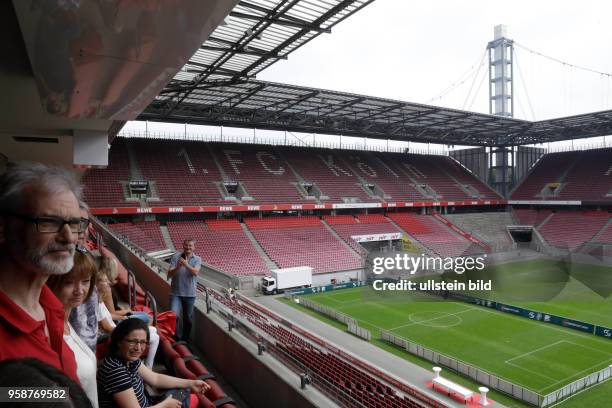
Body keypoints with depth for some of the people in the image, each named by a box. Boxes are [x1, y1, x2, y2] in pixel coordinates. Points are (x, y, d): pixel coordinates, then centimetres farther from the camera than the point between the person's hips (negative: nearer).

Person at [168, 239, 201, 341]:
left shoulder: (197, 259, -2)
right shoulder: (175, 256, -3)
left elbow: (195, 272, -20)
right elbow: (169, 274, -6)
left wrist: (186, 265, -38)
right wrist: (178, 267, -26)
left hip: (190, 294, 1)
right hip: (175, 293, -1)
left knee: (188, 318, 12)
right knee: (174, 315, -15)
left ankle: (185, 339, 33)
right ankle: (175, 337, 10)